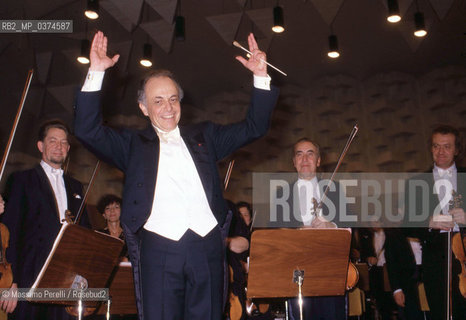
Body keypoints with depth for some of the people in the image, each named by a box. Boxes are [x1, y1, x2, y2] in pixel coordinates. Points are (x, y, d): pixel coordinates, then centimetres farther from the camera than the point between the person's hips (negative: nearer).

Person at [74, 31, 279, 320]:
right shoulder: (132, 144, 13)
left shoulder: (204, 136, 19)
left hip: (208, 246, 2)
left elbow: (254, 128, 17)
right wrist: (96, 73, -6)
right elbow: (88, 130, 1)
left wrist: (261, 78, 6)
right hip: (158, 250, -2)